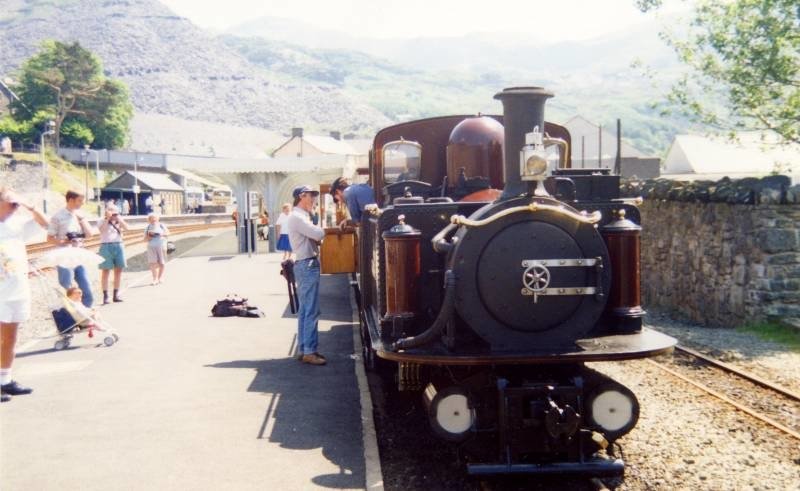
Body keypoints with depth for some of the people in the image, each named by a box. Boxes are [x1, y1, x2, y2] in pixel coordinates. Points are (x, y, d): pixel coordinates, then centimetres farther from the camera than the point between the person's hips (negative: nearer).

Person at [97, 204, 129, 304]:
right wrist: (107, 218, -17)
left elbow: (126, 227, -3)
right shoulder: (102, 221, 4)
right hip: (106, 246, -4)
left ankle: (116, 294, 12)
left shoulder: (119, 221, 14)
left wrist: (118, 218, -7)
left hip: (118, 246, 4)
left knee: (118, 270, 5)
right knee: (105, 271, -5)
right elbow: (101, 229, -16)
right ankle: (105, 296, -6)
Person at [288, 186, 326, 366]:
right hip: (307, 265, -11)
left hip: (307, 265, 11)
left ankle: (303, 349, 19)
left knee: (305, 310, 13)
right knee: (311, 311, -9)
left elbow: (314, 236, 15)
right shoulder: (297, 217, -14)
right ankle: (309, 352, -7)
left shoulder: (301, 217, 19)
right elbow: (318, 234, -22)